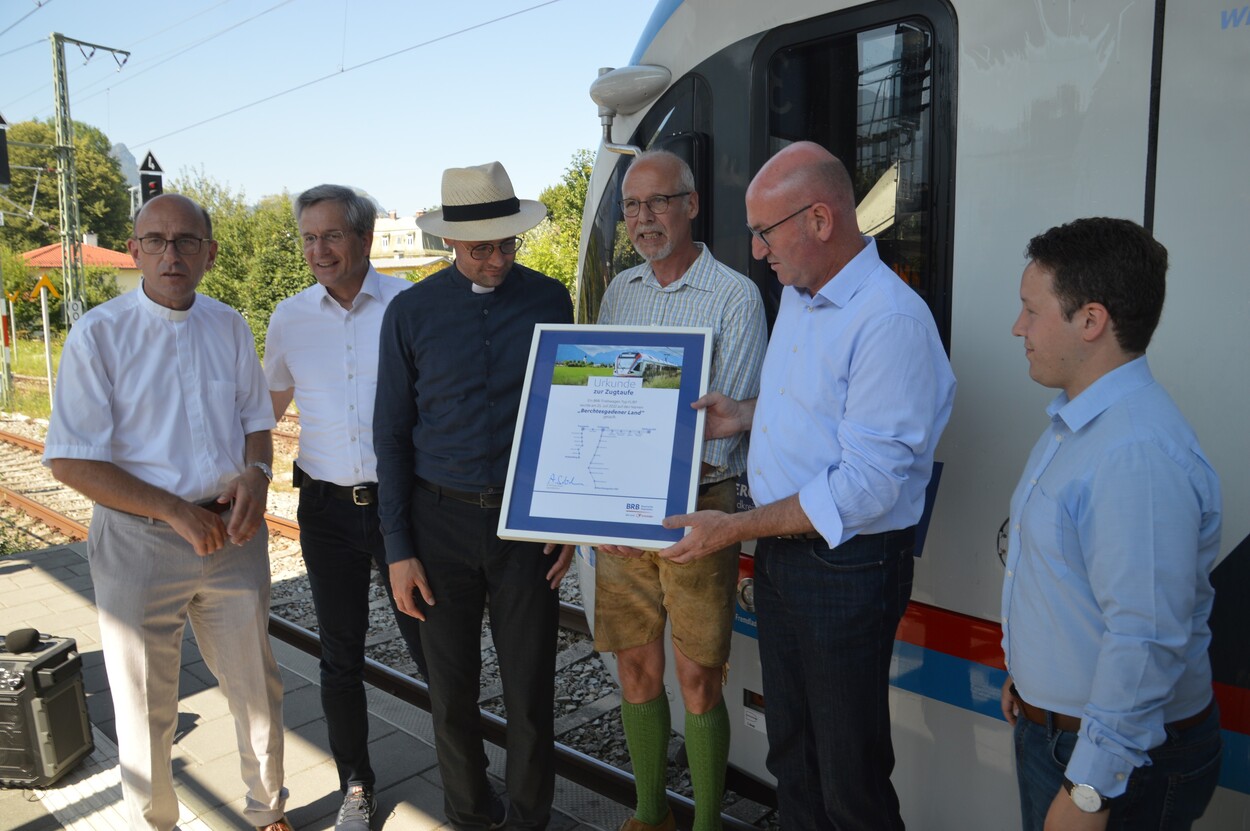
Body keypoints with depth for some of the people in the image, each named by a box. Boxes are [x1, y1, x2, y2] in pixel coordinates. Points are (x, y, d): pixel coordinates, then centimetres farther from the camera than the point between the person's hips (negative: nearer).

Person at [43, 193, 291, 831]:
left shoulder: (229, 327, 4)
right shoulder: (98, 334, -9)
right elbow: (70, 461, -11)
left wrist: (256, 474, -9)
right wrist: (177, 512, -17)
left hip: (234, 535, 4)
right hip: (139, 543, -3)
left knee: (257, 688, 16)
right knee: (145, 709, 13)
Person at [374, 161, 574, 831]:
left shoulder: (549, 300, 0)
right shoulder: (410, 312, -1)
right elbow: (391, 435, 2)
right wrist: (398, 550, -1)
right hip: (441, 518, 1)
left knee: (530, 690, 7)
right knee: (452, 690, 13)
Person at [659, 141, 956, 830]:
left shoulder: (890, 320, -22)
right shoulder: (796, 295, 8)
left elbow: (867, 485, -25)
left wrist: (737, 528, -21)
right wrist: (744, 415, 5)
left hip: (849, 567, -8)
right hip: (779, 552, 9)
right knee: (790, 750, 24)